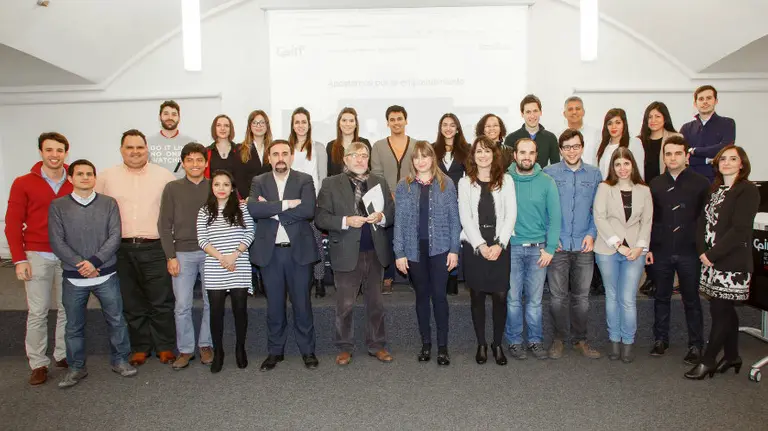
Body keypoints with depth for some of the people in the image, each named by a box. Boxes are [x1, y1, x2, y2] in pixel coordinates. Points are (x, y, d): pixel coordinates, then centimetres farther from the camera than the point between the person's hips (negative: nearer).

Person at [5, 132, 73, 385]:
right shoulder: (23, 184, 0)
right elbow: (13, 223, -1)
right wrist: (19, 259, -6)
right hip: (37, 256, -1)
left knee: (68, 309, 9)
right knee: (37, 312, 3)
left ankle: (63, 355, 24)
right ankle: (38, 364, 14)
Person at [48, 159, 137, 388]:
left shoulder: (109, 203, 2)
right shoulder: (58, 206, 1)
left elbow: (115, 237, -5)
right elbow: (57, 242, -5)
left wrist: (95, 261, -15)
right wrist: (80, 264, -15)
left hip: (106, 275, 0)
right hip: (74, 278, 0)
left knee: (116, 320, 7)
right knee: (74, 326, 11)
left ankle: (120, 360, 24)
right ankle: (76, 367, 26)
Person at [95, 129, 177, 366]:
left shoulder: (164, 175, 2)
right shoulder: (106, 177, 5)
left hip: (155, 248, -2)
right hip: (122, 250, 2)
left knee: (162, 301, 3)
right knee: (132, 303, 12)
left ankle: (165, 347, 18)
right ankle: (140, 347, 25)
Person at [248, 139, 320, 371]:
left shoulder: (304, 180, 1)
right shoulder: (259, 182, 6)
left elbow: (308, 210, -16)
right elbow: (253, 208, -13)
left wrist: (271, 210, -14)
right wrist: (287, 204, -18)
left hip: (298, 250, -1)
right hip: (270, 252, 2)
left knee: (302, 303, 7)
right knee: (274, 305, 11)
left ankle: (308, 350, 21)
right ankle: (275, 351, 26)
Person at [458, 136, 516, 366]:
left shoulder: (506, 180, 7)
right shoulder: (465, 182, 6)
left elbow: (511, 214, 0)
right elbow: (465, 217, -1)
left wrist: (499, 244, -11)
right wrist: (480, 245, -11)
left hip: (500, 245, 0)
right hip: (474, 246, 0)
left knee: (500, 296, -1)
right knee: (477, 296, 5)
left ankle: (498, 344, 17)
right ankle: (481, 344, 19)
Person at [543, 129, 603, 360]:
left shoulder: (594, 174, 7)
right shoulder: (549, 173, 1)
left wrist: (592, 233, -3)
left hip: (584, 245, 2)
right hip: (557, 245, -2)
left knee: (581, 296, 10)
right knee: (558, 296, 4)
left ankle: (580, 339, 24)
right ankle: (559, 338, 19)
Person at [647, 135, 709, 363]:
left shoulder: (700, 183, 0)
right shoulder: (655, 184, 7)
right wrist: (647, 248, 2)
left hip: (689, 252, -2)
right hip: (660, 251, 2)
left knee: (691, 299, 7)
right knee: (661, 297, 12)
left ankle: (696, 345, 18)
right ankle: (660, 339, 24)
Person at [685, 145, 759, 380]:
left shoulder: (748, 191, -8)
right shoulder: (715, 190, 15)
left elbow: (740, 230, -16)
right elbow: (703, 221, 10)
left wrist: (712, 254, -16)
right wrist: (702, 251, -4)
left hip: (732, 262, -7)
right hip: (711, 260, 7)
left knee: (720, 310, -2)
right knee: (725, 310, 14)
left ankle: (708, 360, 7)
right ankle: (732, 356, 27)